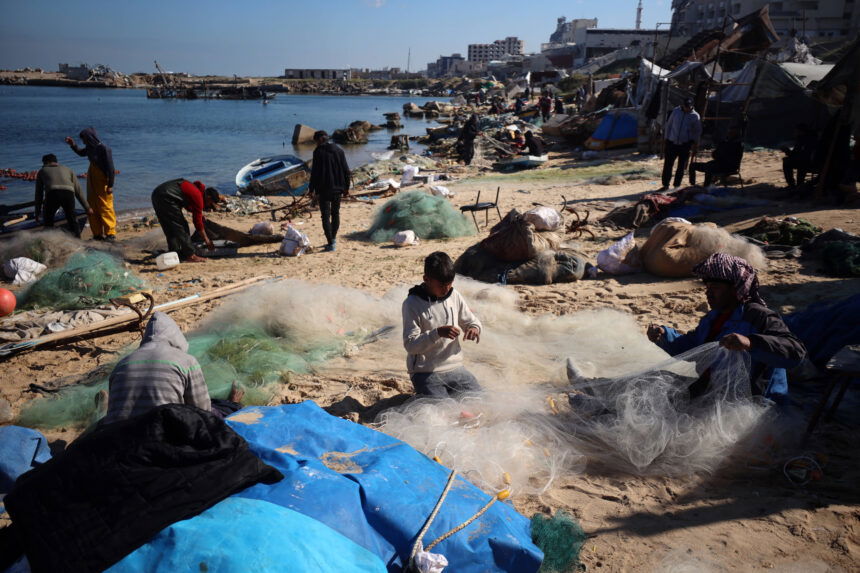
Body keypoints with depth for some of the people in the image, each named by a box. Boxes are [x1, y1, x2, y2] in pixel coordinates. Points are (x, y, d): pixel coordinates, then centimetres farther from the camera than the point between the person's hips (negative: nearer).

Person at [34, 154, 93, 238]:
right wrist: (87, 207, 29)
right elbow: (78, 190, 29)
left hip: (52, 193, -1)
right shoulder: (67, 170, 36)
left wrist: (37, 212, 39)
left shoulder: (42, 171, 34)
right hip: (68, 193, 1)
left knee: (48, 221, 20)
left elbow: (39, 193, 33)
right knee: (72, 220, 20)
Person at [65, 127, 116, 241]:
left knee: (105, 208, -6)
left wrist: (110, 185, -19)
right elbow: (81, 153, 31)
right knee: (93, 209, 10)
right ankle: (98, 234, 17)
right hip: (92, 182, 9)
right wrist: (73, 145, 15)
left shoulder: (104, 149, -17)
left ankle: (111, 234, 0)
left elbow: (110, 168, -18)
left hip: (102, 183, -9)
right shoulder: (90, 148, 7)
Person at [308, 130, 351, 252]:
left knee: (325, 216, -2)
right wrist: (346, 187, 14)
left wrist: (311, 188, -3)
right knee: (335, 213, 18)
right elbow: (346, 170, 7)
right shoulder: (339, 150, 6)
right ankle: (333, 239, 29)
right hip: (338, 188, 5)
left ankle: (331, 243, -7)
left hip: (324, 189, -5)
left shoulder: (318, 152, -8)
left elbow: (315, 172, -10)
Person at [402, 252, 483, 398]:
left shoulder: (454, 296, 3)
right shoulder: (412, 304, -12)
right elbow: (410, 345, -16)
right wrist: (437, 333, -30)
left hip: (455, 368, 5)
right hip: (425, 373, -5)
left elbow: (472, 321, 14)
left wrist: (474, 328, -10)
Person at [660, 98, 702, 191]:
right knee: (667, 164, 0)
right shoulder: (676, 111, 2)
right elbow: (668, 125, 9)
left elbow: (698, 131, 6)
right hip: (672, 143, 1)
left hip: (685, 145, -1)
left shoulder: (695, 116, -2)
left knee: (681, 166, 4)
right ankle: (665, 185, 11)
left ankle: (677, 185, 15)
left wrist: (694, 143, -6)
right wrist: (666, 139, 5)